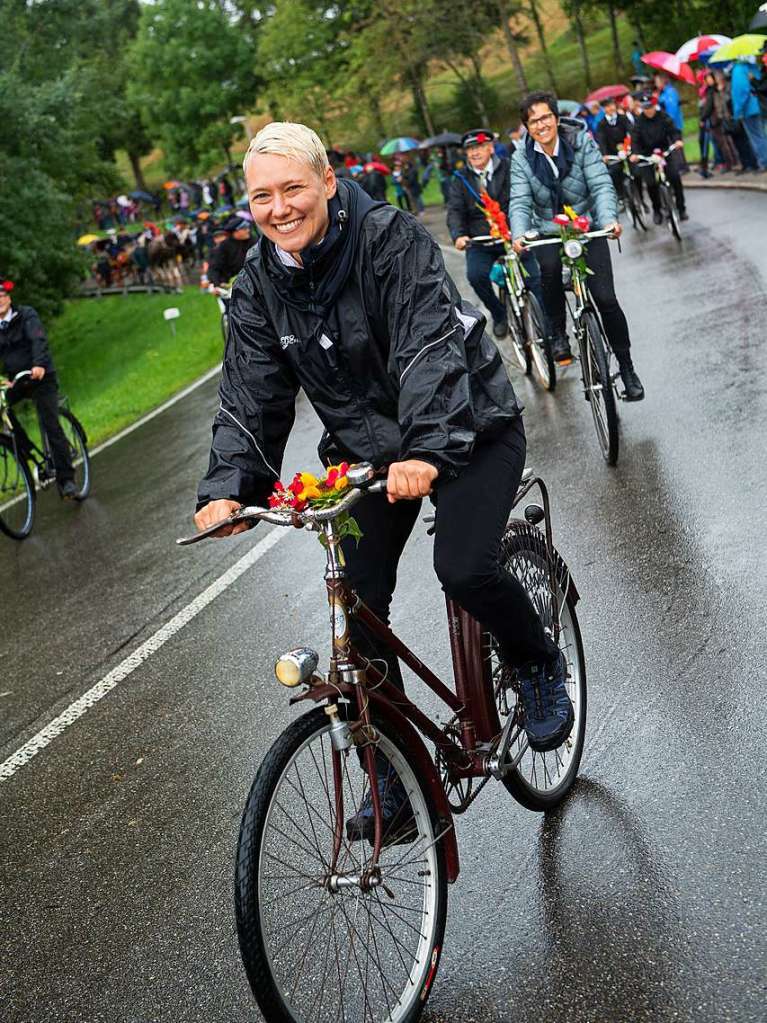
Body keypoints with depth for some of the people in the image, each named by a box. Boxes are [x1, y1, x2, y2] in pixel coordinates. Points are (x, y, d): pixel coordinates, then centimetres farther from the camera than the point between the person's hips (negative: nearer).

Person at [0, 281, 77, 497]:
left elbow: (38, 340, -26)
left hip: (40, 377, -5)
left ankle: (66, 479, -8)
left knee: (52, 426, -11)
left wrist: (39, 365, -45)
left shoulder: (26, 315, -10)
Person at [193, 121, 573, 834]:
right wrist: (228, 488, -25)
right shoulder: (259, 282, -5)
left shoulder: (391, 237, -21)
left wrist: (428, 450, -50)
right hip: (368, 445, 5)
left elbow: (431, 347, -34)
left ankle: (541, 667, 9)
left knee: (463, 566, -25)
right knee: (359, 600, -6)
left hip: (466, 428, -5)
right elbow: (250, 394, -8)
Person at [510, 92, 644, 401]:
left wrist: (609, 219, -37)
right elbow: (520, 202, -14)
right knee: (549, 267, -35)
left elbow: (601, 186, -17)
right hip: (549, 231, 1)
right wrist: (519, 235, -35)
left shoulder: (581, 142, -11)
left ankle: (626, 367, 6)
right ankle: (557, 334, -12)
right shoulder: (522, 158, -6)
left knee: (605, 299, -11)